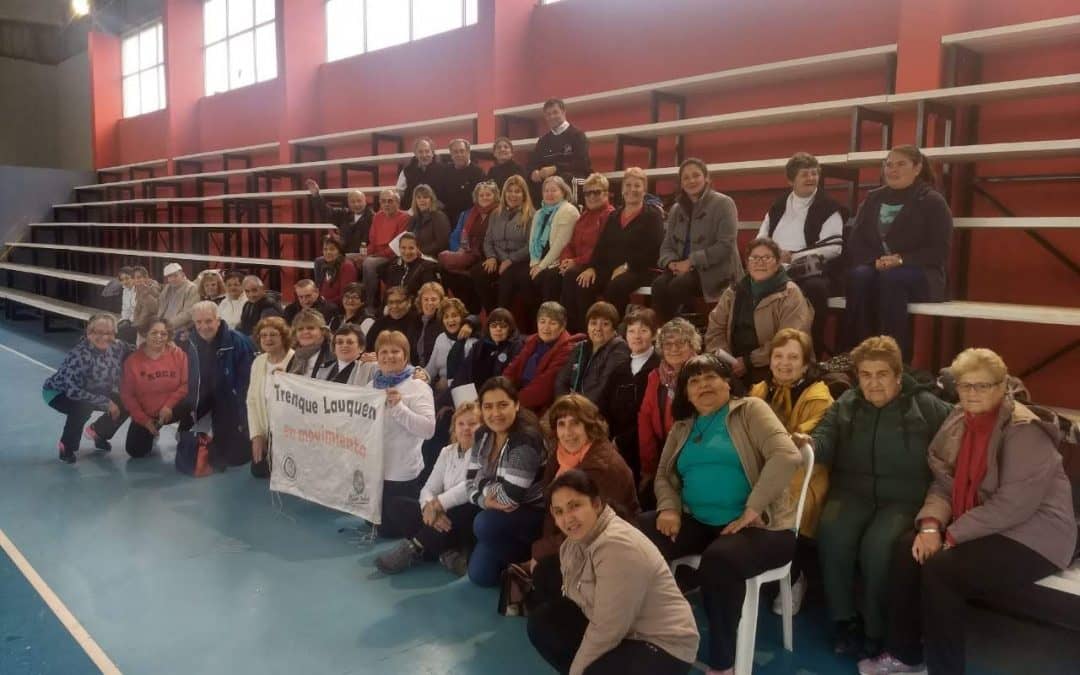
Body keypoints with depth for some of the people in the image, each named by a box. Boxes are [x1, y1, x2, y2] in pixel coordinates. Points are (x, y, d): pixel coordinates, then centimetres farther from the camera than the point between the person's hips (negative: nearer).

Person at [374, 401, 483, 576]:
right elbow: (428, 489, 1)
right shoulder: (447, 452, 11)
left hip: (471, 522, -6)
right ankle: (446, 551, -24)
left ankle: (413, 549, -20)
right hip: (446, 516, 6)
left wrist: (437, 504, -24)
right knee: (395, 506, -8)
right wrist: (430, 507, -22)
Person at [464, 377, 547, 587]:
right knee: (480, 575, 4)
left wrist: (483, 483, -13)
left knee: (485, 524, -30)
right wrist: (486, 500, -23)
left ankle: (528, 563, -6)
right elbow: (471, 483, -1)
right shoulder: (482, 435, -3)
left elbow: (510, 496, -30)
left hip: (534, 515, -7)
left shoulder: (526, 440, -28)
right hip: (501, 514, 7)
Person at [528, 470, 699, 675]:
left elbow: (607, 631, -27)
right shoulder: (577, 539, 0)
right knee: (542, 623, 0)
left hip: (663, 645, -8)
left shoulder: (618, 546, -29)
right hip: (622, 631, 9)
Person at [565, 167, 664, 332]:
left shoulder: (653, 215, 4)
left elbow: (653, 250, -9)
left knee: (616, 285, -38)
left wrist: (627, 266, -18)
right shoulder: (614, 216, 22)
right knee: (573, 279, -18)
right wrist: (591, 267, -5)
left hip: (640, 270, -5)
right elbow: (601, 245, 13)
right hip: (609, 269, 6)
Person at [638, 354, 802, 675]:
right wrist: (669, 508, -5)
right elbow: (664, 475, 18)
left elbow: (787, 456, -15)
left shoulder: (750, 410, 0)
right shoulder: (682, 428, 18)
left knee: (719, 561, -37)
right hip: (697, 522, 5)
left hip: (757, 525, -5)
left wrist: (752, 509, -20)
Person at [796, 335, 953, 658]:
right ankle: (844, 619, -11)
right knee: (831, 531, -29)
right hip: (853, 492, 3)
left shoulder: (927, 407, 4)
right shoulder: (846, 403, 11)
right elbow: (826, 439, 0)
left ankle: (876, 630, -9)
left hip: (904, 499, -2)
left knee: (878, 543, -31)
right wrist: (810, 443, -26)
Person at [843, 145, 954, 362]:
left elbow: (939, 252, -5)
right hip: (875, 268, 3)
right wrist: (875, 260, -11)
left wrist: (901, 260, -19)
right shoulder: (873, 199, 16)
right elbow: (854, 243, 10)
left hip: (920, 274, -3)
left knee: (890, 278, -37)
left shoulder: (932, 201, 3)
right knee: (859, 275, -32)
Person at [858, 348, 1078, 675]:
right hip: (983, 525, 7)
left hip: (1032, 534, -7)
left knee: (940, 569, -25)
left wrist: (952, 534, -24)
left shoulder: (1024, 431, -19)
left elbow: (1014, 504, -26)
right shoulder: (958, 422, 4)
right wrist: (931, 524, -16)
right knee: (908, 548, -14)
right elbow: (944, 483, 4)